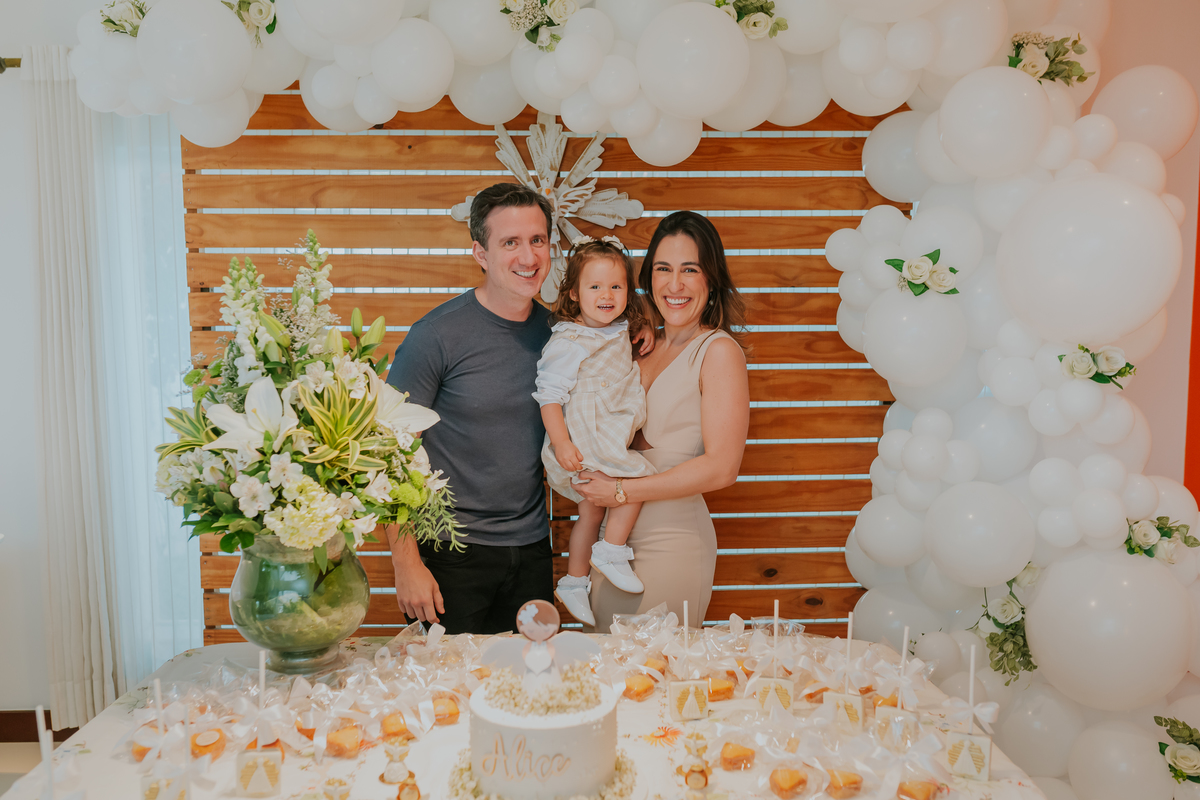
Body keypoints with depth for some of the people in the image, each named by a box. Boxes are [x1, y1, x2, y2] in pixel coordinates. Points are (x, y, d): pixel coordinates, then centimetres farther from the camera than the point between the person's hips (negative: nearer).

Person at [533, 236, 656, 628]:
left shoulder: (619, 335, 9)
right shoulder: (568, 343, -17)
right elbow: (549, 394, -19)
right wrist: (561, 443, -25)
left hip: (607, 441, 9)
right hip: (580, 443, -9)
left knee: (591, 510, 16)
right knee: (640, 477, -14)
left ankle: (573, 583, 30)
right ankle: (611, 553, 1)